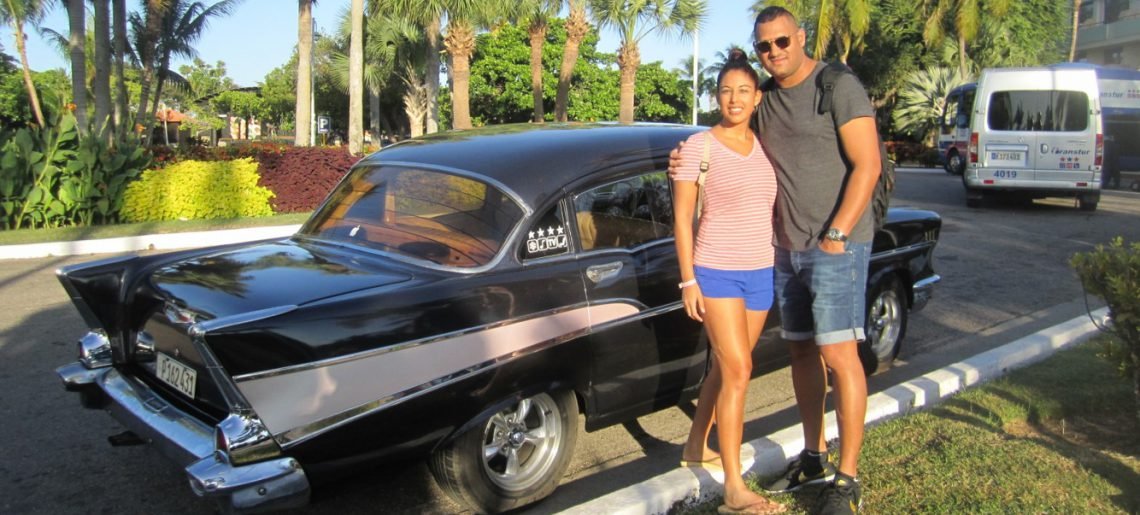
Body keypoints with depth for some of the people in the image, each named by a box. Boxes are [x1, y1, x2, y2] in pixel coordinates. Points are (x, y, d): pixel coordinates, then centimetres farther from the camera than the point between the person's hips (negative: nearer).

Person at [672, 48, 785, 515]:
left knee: (725, 368, 14)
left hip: (761, 273, 5)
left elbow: (771, 209, 16)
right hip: (716, 272, -5)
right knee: (738, 372, -11)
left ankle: (696, 447, 34)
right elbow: (682, 217, -6)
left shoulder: (764, 145, 8)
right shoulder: (700, 146, -7)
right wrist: (688, 280, -11)